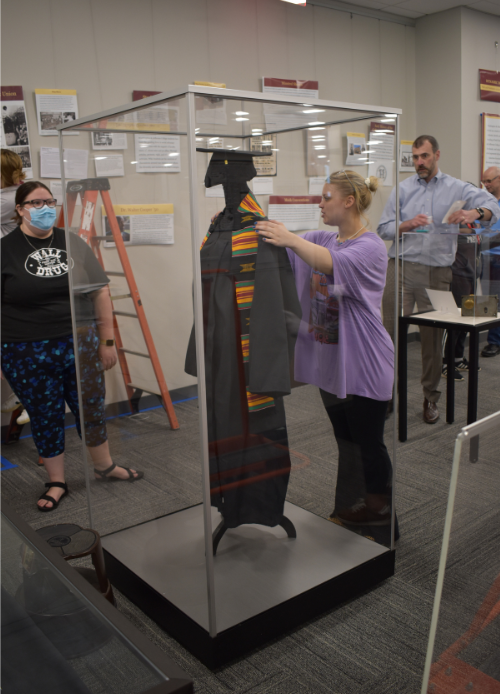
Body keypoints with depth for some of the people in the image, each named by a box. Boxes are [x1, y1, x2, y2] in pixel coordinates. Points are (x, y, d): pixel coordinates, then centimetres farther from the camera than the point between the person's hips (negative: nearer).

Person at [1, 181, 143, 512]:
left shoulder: (73, 243, 5)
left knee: (93, 410, 13)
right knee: (45, 419, 10)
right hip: (28, 355, -2)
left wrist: (107, 341, 6)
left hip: (81, 345, 2)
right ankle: (57, 483, 29)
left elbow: (100, 291, 8)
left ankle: (104, 466, 36)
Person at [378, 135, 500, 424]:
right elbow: (384, 228, 6)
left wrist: (475, 212, -24)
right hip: (401, 268, 1)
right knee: (392, 332, -1)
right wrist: (407, 225, -14)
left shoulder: (457, 188, 9)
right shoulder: (402, 189, 12)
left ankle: (431, 397, 20)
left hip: (437, 272, 0)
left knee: (434, 338, 6)